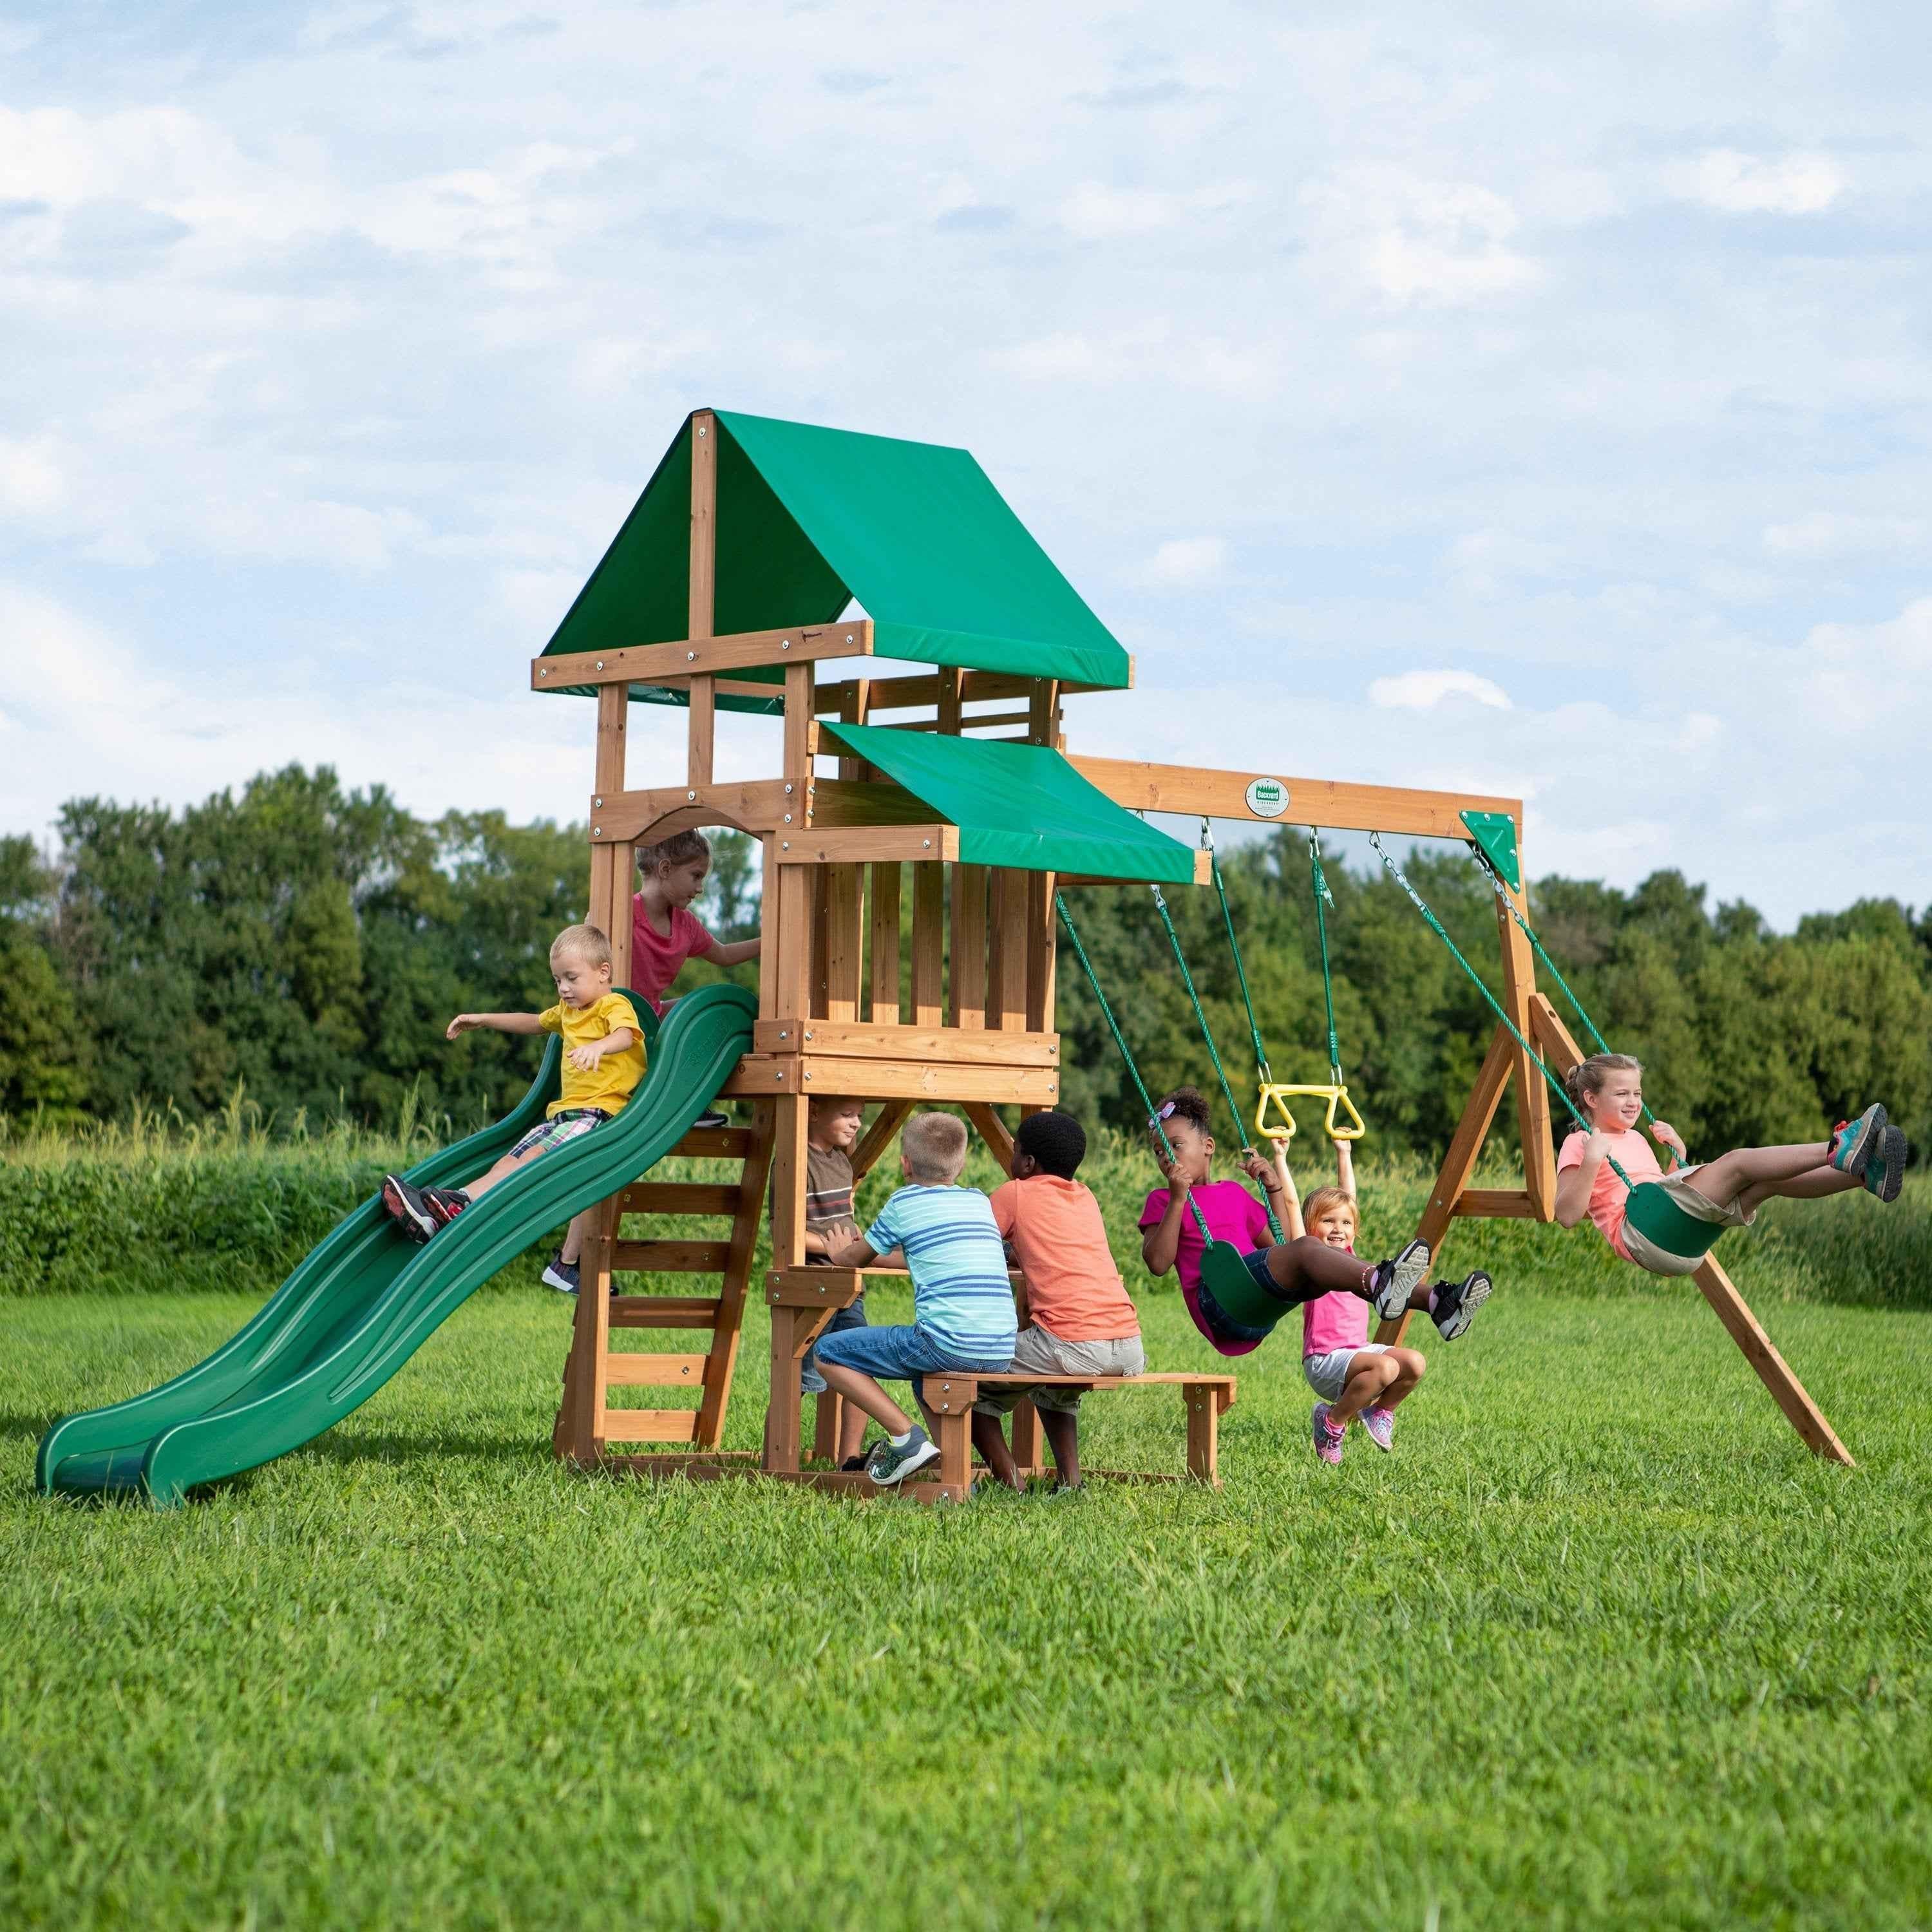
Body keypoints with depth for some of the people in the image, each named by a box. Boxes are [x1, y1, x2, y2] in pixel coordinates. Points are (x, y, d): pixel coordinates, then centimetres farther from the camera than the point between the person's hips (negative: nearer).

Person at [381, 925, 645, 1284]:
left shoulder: (615, 1006, -6)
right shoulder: (568, 1011, 23)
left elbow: (625, 1035, -29)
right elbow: (534, 1022, 43)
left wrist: (598, 1047, -51)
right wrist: (483, 1020, 40)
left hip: (601, 1111, -9)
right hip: (565, 1111, 9)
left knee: (535, 1157, -27)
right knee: (510, 1161, -8)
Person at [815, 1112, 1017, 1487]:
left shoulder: (905, 1203, 3)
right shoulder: (980, 1202, 19)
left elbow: (854, 1259, 16)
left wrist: (839, 1253, 39)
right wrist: (881, 1254, 46)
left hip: (946, 1344, -7)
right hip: (1000, 1354, 7)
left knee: (828, 1355, 5)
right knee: (923, 1375, 38)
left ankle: (906, 1436, -6)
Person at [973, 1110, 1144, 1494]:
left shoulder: (1014, 1195, 6)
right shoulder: (1086, 1198, 23)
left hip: (1073, 1346, -7)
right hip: (1130, 1351, 7)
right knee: (1056, 1386, 37)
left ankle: (1011, 1487, 3)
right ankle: (1070, 1481, 21)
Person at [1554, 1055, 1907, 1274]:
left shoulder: (1635, 1139, 31)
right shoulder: (1578, 1145, 7)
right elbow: (1567, 1216, -8)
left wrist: (1678, 1153, 22)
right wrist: (1592, 1160, -17)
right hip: (1639, 1232, -8)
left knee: (1767, 1180, -13)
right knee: (1736, 1162, -23)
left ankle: (1866, 1173, -32)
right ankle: (1838, 1150, -38)